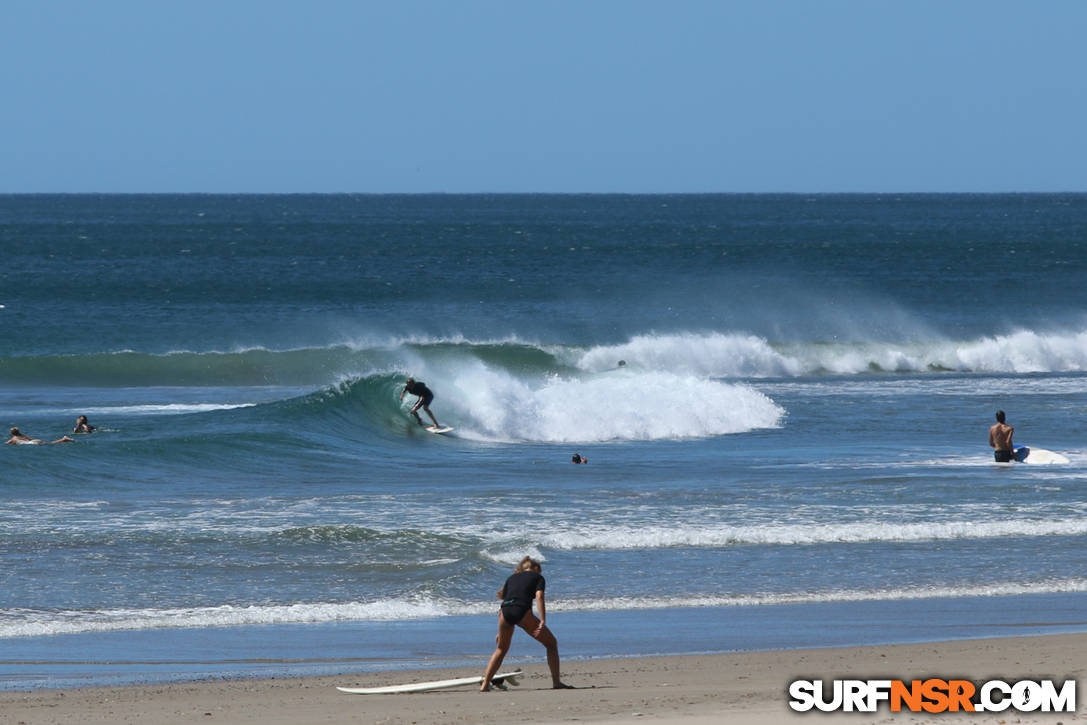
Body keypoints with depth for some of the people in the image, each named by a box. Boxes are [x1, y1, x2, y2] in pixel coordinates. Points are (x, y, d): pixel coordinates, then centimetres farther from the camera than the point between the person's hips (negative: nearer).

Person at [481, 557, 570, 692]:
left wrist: (500, 632, 32)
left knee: (501, 649, 26)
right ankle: (556, 682, 4)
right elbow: (539, 597, 0)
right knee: (551, 643, 12)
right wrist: (542, 621, -9)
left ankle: (485, 684, 18)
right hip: (523, 612, -4)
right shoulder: (537, 577, 19)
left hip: (505, 612, 4)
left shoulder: (511, 578, 30)